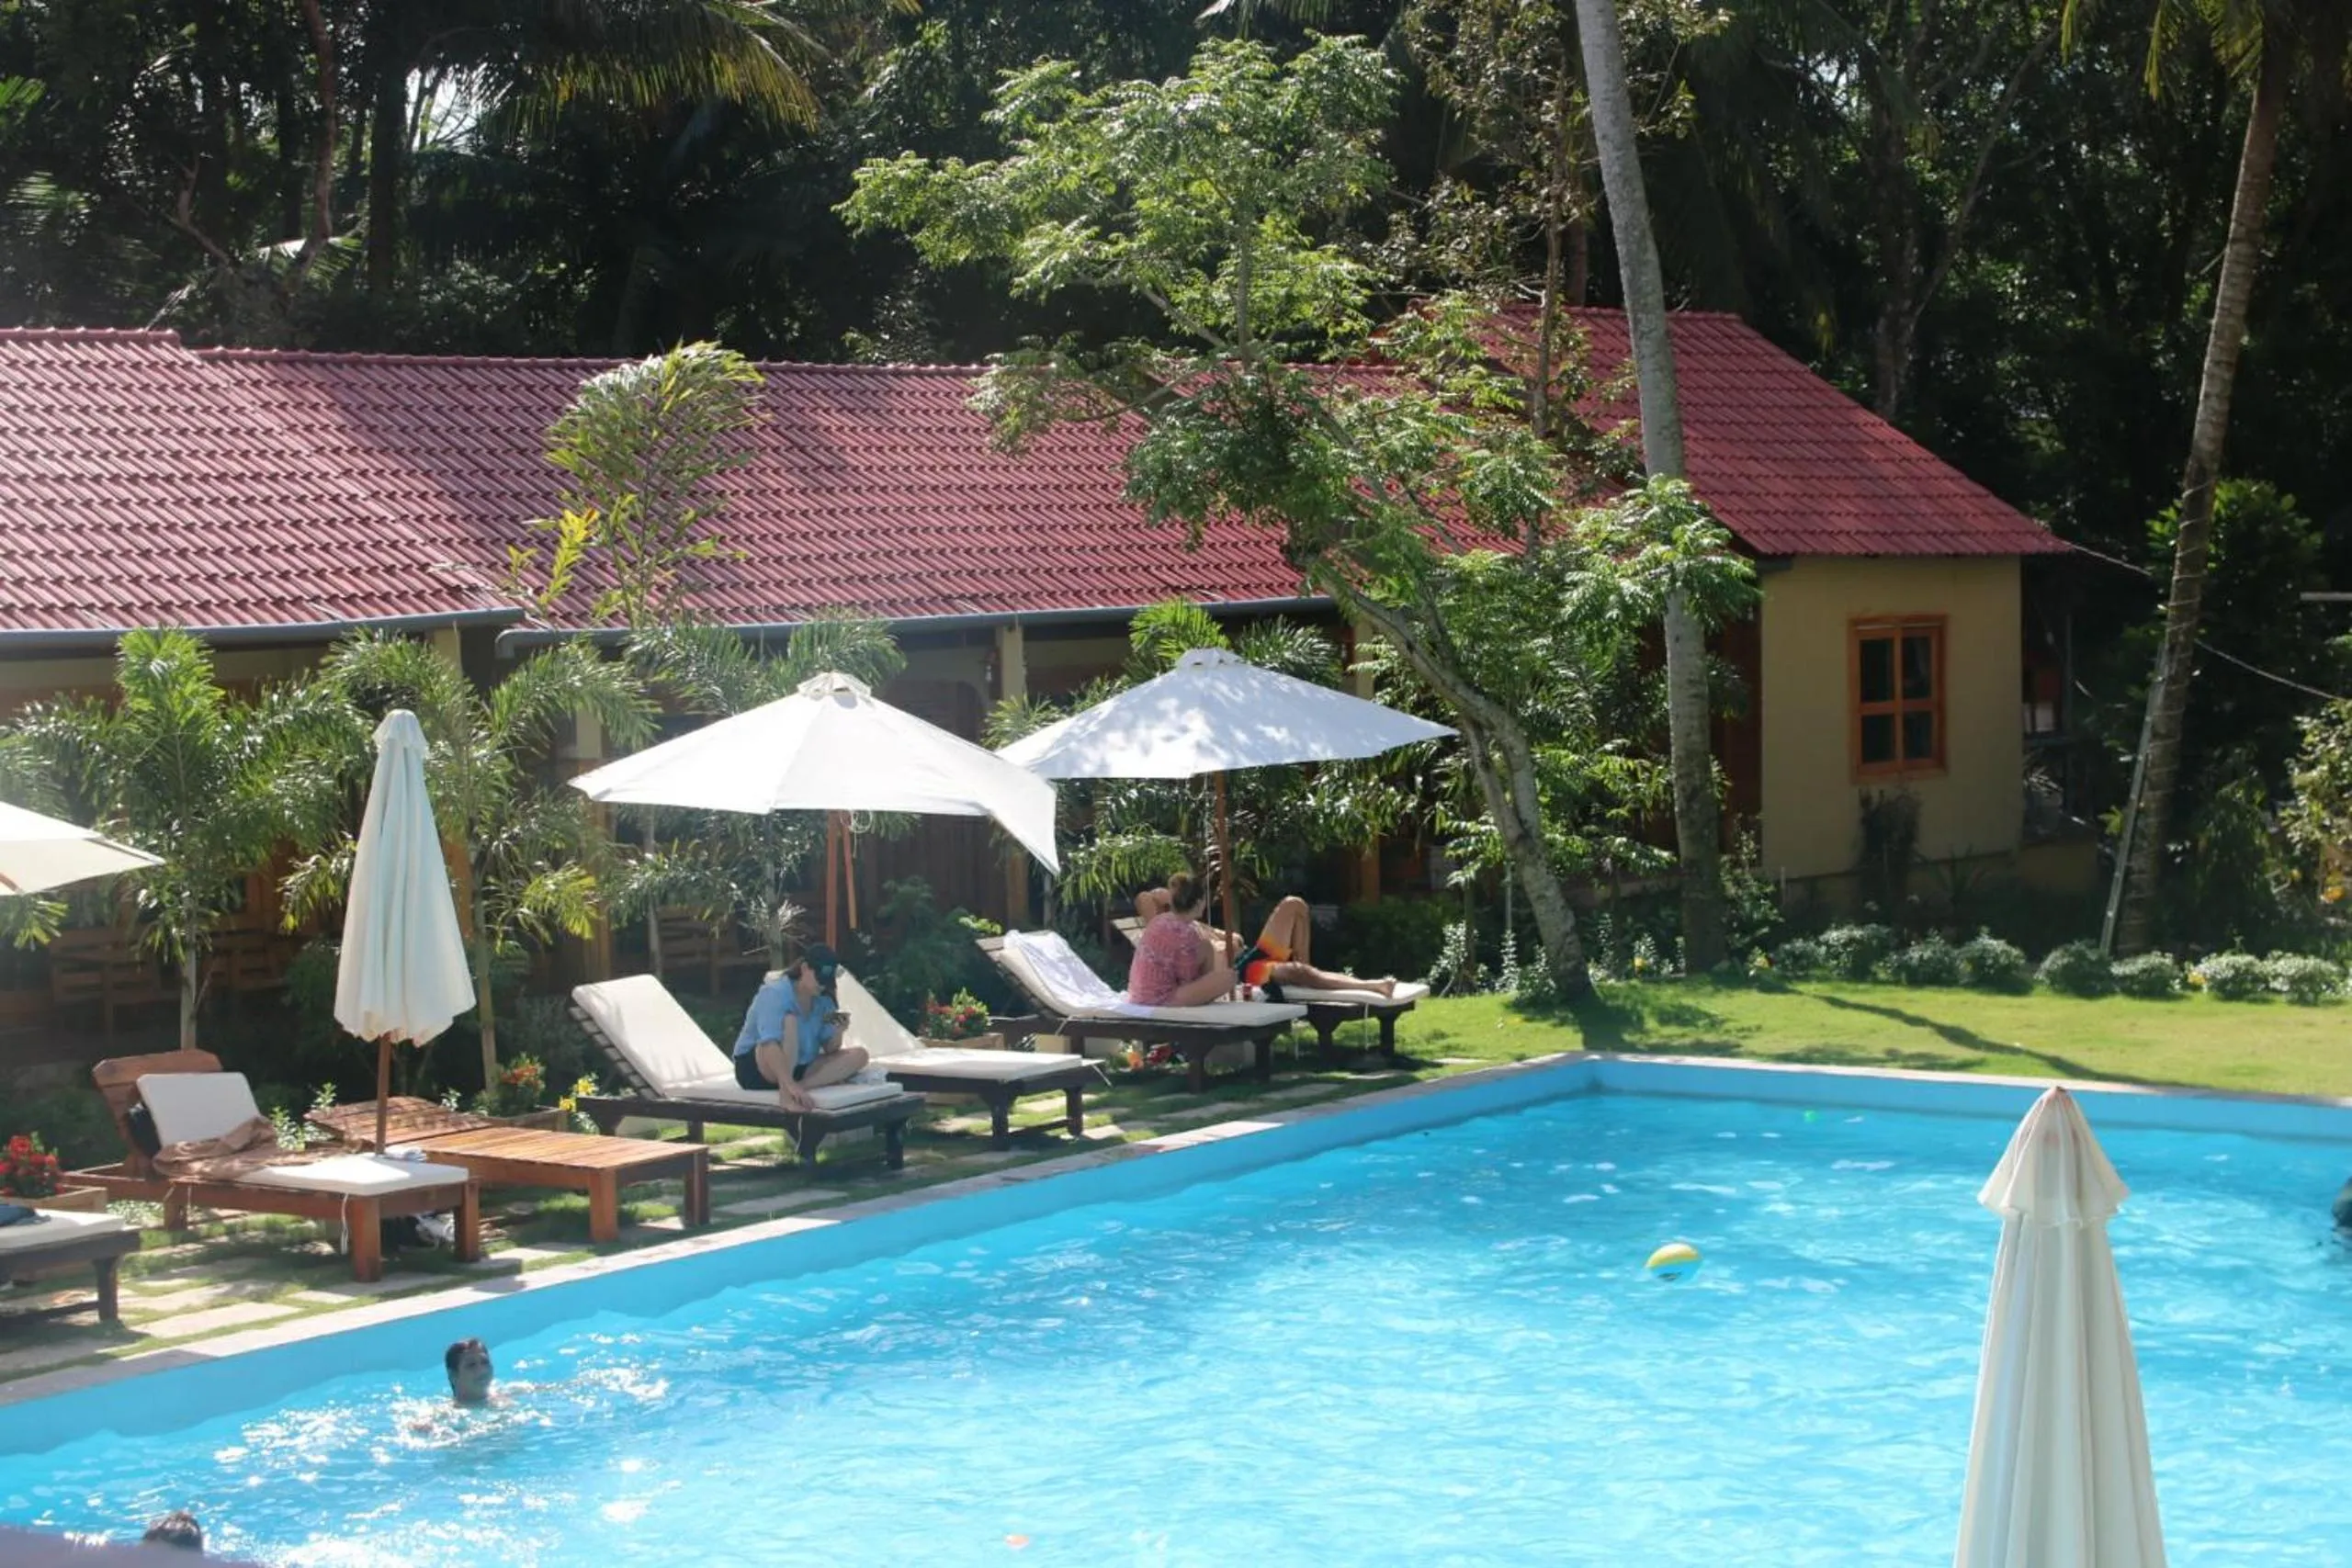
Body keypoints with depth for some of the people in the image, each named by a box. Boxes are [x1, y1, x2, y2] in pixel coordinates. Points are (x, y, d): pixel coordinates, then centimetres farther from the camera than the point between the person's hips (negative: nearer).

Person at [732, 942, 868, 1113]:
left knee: (858, 1055, -10)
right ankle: (786, 1093, -43)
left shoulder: (823, 1001, 1)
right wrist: (791, 1085, -48)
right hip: (756, 1067, -7)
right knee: (789, 1021, -33)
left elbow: (830, 1049, 3)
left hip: (798, 1068, 7)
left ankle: (802, 1086, -29)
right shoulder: (775, 994, -21)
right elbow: (769, 1044, -36)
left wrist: (838, 1029, -21)